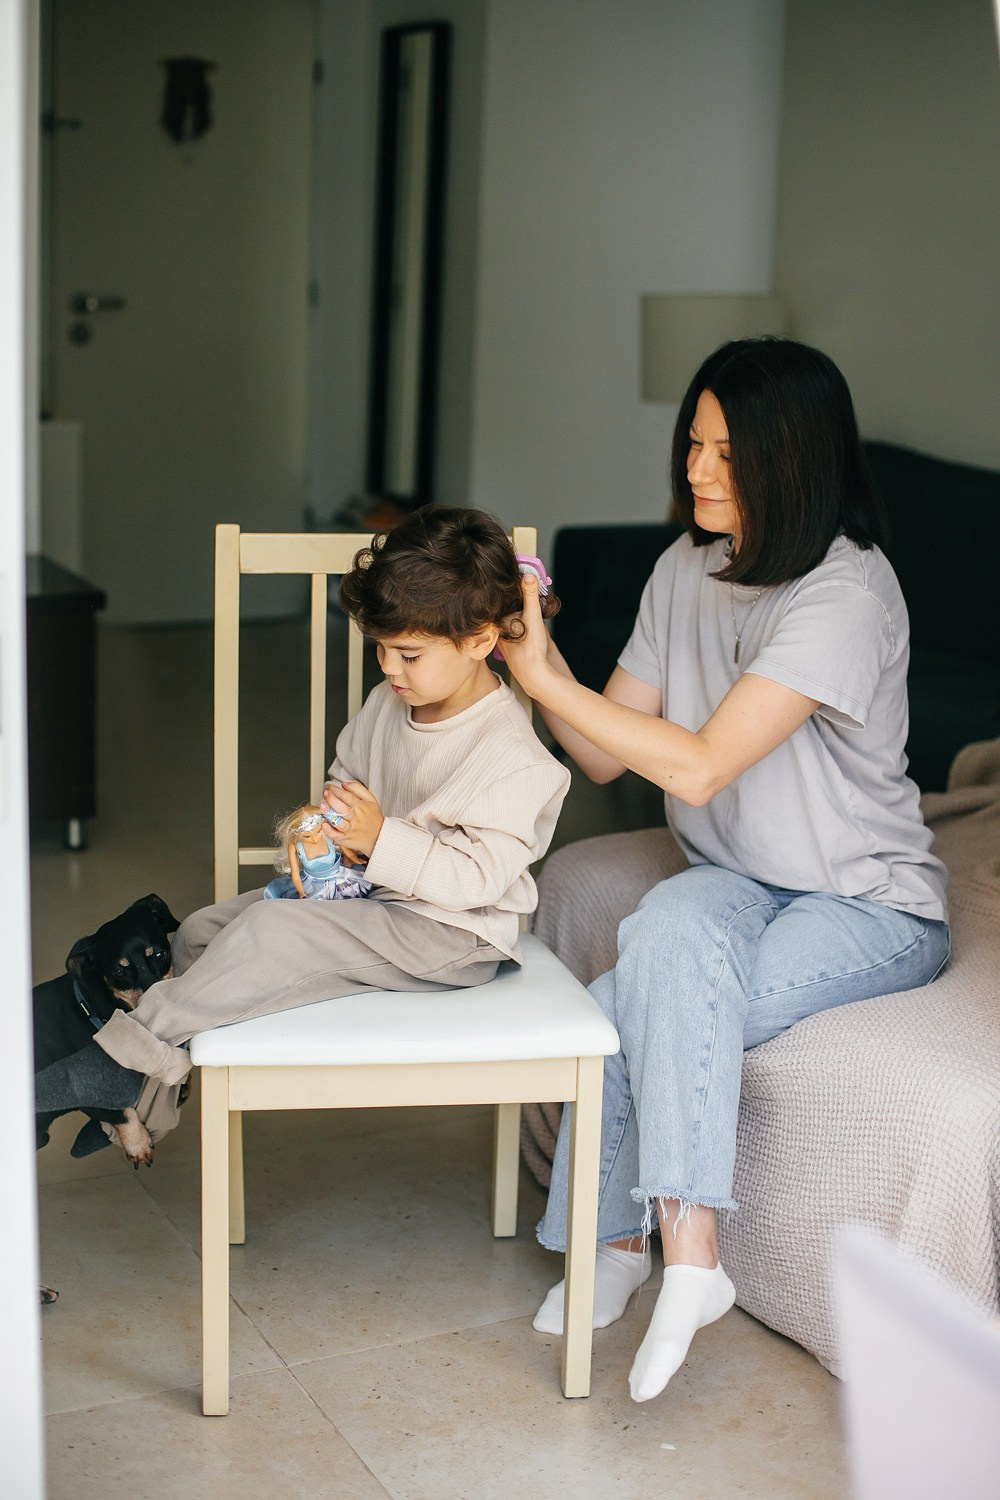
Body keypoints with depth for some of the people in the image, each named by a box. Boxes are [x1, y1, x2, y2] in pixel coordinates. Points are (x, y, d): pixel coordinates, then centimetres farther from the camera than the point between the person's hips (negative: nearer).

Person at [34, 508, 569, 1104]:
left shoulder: (512, 756, -21)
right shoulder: (388, 704, 4)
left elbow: (479, 877, -24)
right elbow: (346, 779, 20)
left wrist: (381, 839, -29)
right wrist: (321, 827, -3)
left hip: (450, 932, -9)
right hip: (367, 890, 9)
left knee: (271, 931, -27)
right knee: (204, 930, 3)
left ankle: (135, 1048, -18)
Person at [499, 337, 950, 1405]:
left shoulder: (847, 593, -21)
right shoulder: (688, 568, 2)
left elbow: (697, 766, -27)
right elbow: (607, 755, 3)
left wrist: (542, 677, -24)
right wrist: (540, 658, -13)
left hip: (870, 906, -6)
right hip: (737, 883, 6)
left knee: (638, 1013, -28)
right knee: (674, 926, -29)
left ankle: (622, 1241, -10)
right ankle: (684, 1258, -18)